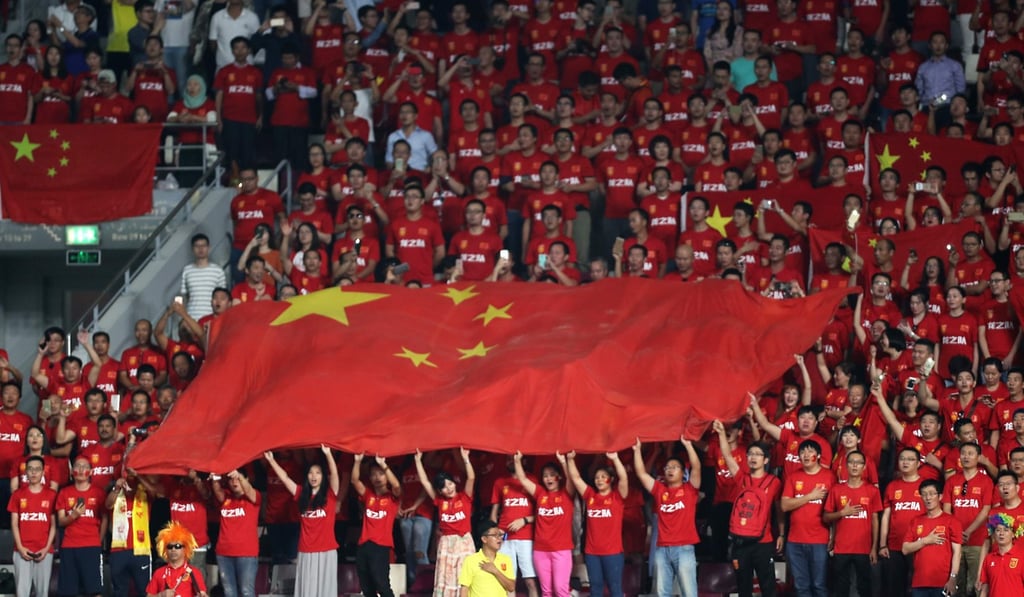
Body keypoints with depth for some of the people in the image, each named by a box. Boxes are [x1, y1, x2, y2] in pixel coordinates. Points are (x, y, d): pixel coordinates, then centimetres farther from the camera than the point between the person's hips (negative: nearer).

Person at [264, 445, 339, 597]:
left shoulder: (329, 494, 0)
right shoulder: (302, 494, 10)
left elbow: (334, 474, -15)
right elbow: (284, 477, 8)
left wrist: (328, 455, -30)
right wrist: (271, 460, 1)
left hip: (326, 551, -3)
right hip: (306, 552, 3)